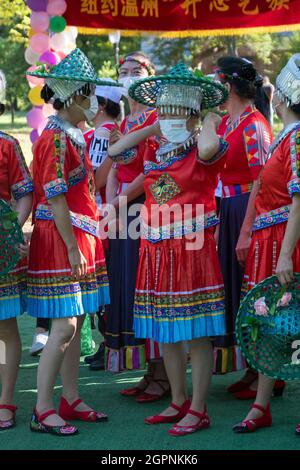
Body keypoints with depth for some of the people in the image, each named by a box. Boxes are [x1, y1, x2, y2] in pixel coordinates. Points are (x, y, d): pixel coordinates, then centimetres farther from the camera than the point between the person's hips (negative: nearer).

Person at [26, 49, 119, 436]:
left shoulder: (74, 136, 15)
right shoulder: (56, 138, -15)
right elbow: (56, 199, -18)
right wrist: (72, 248, -19)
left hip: (79, 239, 9)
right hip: (59, 240, -9)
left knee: (75, 323, 11)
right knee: (64, 326, -9)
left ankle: (70, 401, 19)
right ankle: (42, 411, -3)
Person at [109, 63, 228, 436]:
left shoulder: (201, 153, -6)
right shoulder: (154, 154, 12)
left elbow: (209, 147, -30)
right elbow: (114, 151, 17)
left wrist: (210, 121, -9)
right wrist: (152, 128, 13)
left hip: (192, 248, -7)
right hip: (156, 250, 7)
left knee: (196, 332, -2)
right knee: (165, 332, 13)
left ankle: (198, 411, 5)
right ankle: (179, 402, 26)